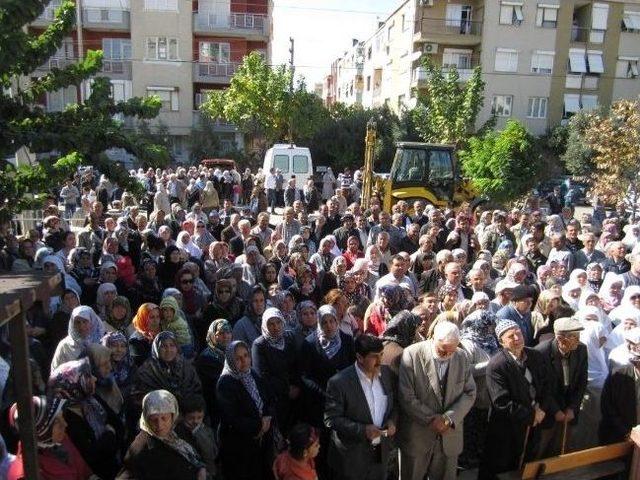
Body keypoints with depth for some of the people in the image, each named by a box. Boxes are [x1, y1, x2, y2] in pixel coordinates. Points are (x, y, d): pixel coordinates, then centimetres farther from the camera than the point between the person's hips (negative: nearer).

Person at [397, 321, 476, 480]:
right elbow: (406, 397, -16)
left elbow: (469, 393, 0)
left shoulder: (462, 357, -2)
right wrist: (431, 419, -17)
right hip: (416, 435, -3)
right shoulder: (412, 354, -16)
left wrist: (450, 418, -13)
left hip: (450, 436, 3)